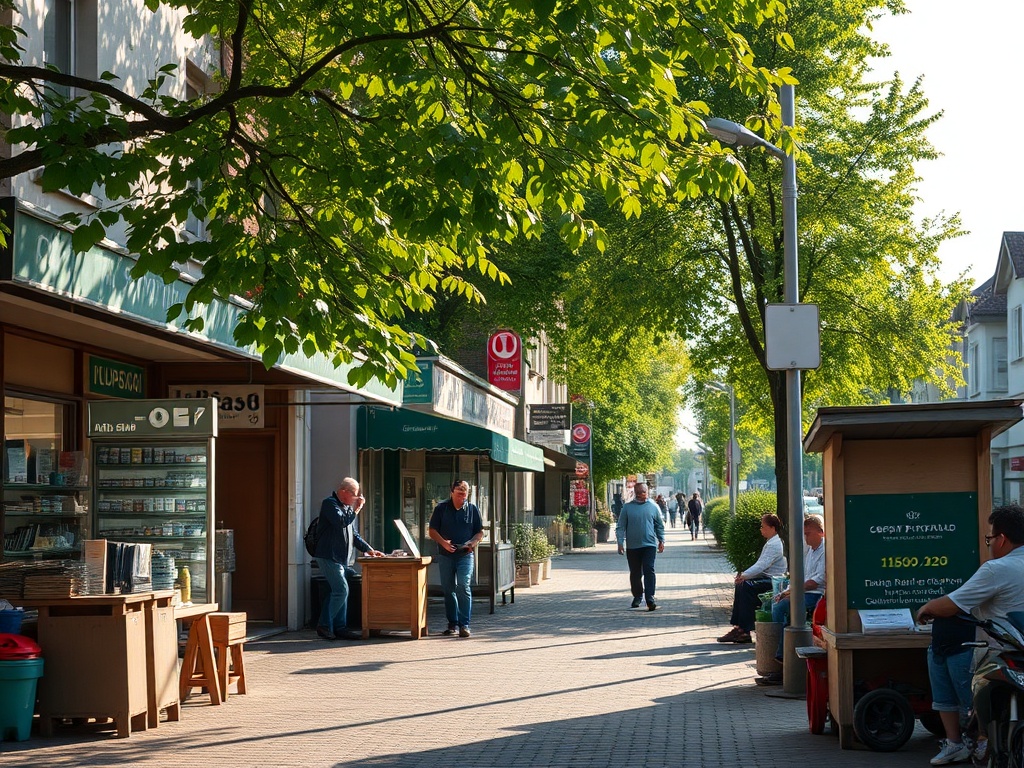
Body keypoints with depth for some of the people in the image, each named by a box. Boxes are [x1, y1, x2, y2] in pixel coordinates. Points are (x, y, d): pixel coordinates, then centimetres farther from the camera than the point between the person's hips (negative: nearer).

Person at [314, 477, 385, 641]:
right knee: (342, 590, -15)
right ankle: (324, 625, -9)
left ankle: (339, 627, 10)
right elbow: (341, 522, -24)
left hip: (342, 558, 10)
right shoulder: (330, 504, -8)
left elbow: (354, 534, 24)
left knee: (339, 591, 8)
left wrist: (369, 549, 15)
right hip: (329, 557, -10)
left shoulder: (347, 507, 19)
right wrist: (356, 509, -13)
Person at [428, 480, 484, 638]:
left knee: (463, 587, -14)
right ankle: (452, 624, 16)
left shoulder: (472, 509, 6)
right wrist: (443, 542, -15)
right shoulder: (441, 508, 3)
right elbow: (432, 530, 3)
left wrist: (473, 542, -10)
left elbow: (480, 532, 11)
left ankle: (464, 625, -12)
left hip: (465, 555, -2)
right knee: (448, 590, 7)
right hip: (445, 555, 2)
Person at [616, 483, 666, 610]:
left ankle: (650, 598, -15)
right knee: (635, 573, 9)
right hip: (632, 546, 1)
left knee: (649, 571, -12)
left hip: (650, 545, -1)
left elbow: (660, 525, 14)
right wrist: (620, 543, -4)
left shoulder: (653, 506, 5)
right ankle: (637, 596, 25)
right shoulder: (627, 507, 2)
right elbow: (621, 527, 3)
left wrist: (661, 541, 10)